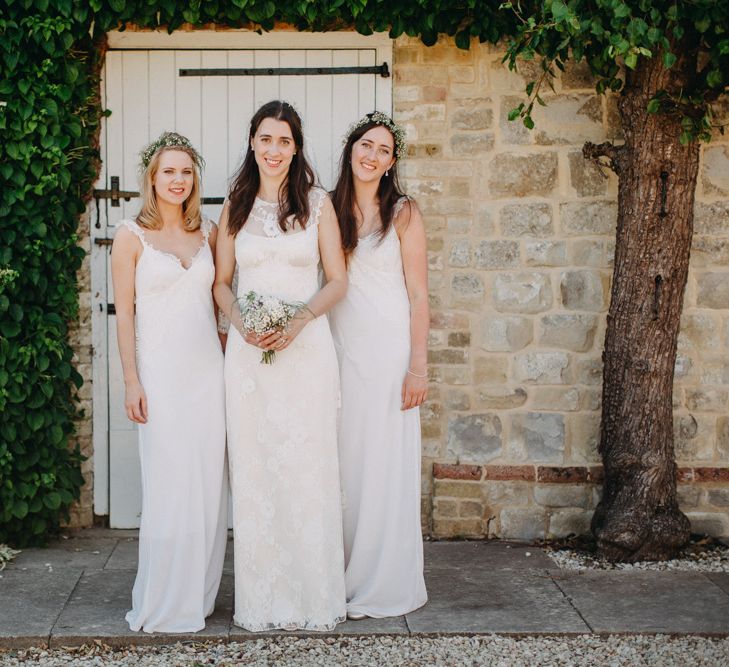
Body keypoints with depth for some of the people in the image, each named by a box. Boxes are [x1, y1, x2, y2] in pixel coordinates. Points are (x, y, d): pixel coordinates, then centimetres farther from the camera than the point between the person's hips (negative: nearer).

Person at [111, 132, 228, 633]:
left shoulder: (208, 233, 10)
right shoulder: (133, 236, -1)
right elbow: (125, 312, -3)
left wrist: (231, 355, 9)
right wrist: (132, 381, -8)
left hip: (209, 368, 4)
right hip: (161, 370, -4)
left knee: (209, 483, 5)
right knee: (169, 483, -3)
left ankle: (200, 594, 17)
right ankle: (164, 603, 8)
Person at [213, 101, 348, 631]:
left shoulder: (317, 203, 5)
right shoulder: (236, 207, 11)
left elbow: (338, 280, 4)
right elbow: (222, 282, 12)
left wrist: (300, 319, -13)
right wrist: (241, 320, -8)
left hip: (307, 346, -2)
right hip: (248, 350, 2)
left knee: (308, 468, -2)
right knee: (253, 470, 2)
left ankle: (315, 598, 10)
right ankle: (260, 601, 12)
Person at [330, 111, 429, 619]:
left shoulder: (403, 213, -1)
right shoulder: (329, 210, 9)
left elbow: (418, 296, -4)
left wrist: (418, 366, -10)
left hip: (388, 349, -3)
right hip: (339, 348, 4)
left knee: (386, 464, 0)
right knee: (343, 465, 6)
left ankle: (386, 584, 10)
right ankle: (343, 576, 18)